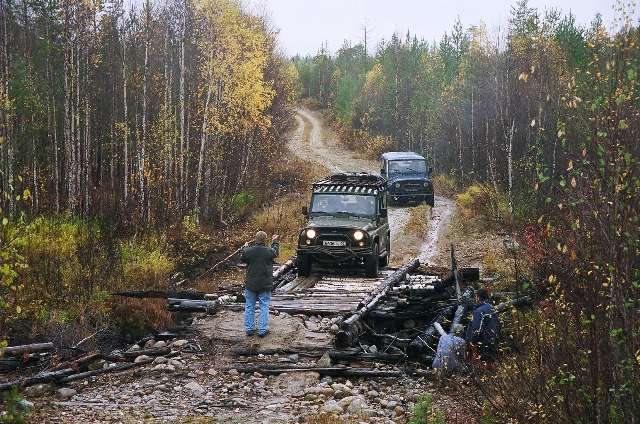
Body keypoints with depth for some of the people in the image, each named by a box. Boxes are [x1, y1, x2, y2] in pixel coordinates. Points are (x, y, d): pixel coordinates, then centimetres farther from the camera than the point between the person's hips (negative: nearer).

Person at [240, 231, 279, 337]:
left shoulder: (248, 251, -9)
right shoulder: (269, 251, -11)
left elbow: (242, 259, 11)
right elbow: (276, 252, 13)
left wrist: (244, 248, 27)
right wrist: (275, 242, 31)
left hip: (251, 284, 1)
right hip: (265, 285, -1)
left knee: (249, 307, 11)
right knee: (264, 307, 5)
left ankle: (249, 329, 15)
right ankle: (262, 330, 5)